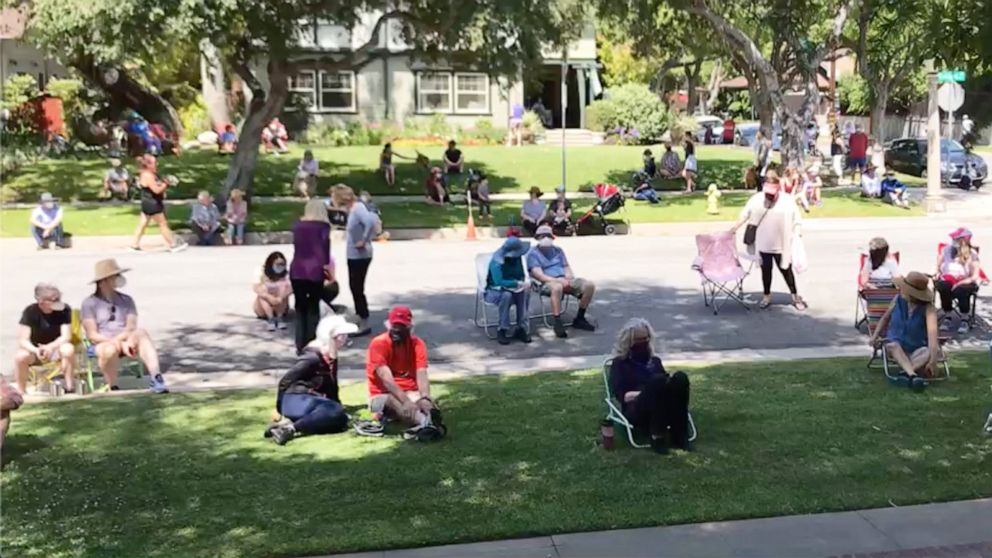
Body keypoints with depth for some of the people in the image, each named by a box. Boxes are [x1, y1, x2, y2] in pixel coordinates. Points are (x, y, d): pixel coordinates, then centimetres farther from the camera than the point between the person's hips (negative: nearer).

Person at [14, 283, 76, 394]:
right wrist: (36, 350, -39)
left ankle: (70, 388, -24)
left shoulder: (64, 310, -14)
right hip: (34, 350, 0)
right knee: (20, 356, -33)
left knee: (68, 349, -35)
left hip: (56, 348, 0)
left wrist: (49, 347, -36)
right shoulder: (30, 312, -14)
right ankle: (21, 393, -15)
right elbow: (22, 341, -18)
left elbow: (66, 336, -17)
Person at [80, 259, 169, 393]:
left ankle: (156, 379, -47)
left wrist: (117, 339, -22)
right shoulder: (90, 303, 5)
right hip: (103, 344, -2)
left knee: (141, 333, -32)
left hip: (125, 341, 2)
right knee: (111, 349, -39)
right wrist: (120, 343, -18)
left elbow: (131, 327, 0)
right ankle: (112, 388, -18)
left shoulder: (126, 300, 15)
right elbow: (92, 335, -4)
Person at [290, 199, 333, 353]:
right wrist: (327, 266, 2)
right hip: (315, 271, -3)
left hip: (297, 270, 3)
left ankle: (300, 345, 10)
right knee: (313, 308, 7)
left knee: (300, 308, 11)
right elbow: (325, 248, -5)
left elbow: (298, 246, 9)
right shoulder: (323, 226, 0)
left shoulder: (297, 225, 11)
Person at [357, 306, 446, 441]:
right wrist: (406, 401, -39)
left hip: (410, 393, 4)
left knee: (424, 404, -30)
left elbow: (421, 375, -14)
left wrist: (425, 398, -36)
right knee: (394, 402, -38)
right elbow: (386, 379, -24)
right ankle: (427, 424, -67)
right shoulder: (378, 344, -12)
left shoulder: (417, 344, 0)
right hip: (382, 396, -4)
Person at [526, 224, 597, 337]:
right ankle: (557, 323, -36)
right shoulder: (533, 254, 3)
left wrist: (569, 279, -6)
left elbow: (567, 267, 18)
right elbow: (539, 275, -9)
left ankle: (579, 319, -4)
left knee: (589, 285, -16)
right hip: (547, 283, -6)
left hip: (564, 280, 6)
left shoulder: (558, 250, 22)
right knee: (557, 287, -42)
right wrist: (558, 280, -22)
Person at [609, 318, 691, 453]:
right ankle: (657, 436, -33)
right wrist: (644, 394, -16)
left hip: (663, 409, 4)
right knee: (657, 380, -35)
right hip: (636, 411, -4)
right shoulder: (620, 363, 13)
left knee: (680, 378, -27)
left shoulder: (655, 360, 28)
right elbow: (619, 394, 0)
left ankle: (679, 435, -32)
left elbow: (665, 384, 20)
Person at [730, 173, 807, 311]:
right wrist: (734, 228, 1)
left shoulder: (788, 201, -9)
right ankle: (767, 296, 28)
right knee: (766, 270, 13)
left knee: (786, 270, 8)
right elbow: (745, 215, 4)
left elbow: (795, 223, -3)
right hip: (763, 244, 2)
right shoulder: (756, 199, -5)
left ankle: (795, 296, 21)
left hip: (782, 245, -2)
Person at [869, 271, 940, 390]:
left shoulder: (928, 308, -19)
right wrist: (875, 336, -1)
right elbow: (885, 318, 14)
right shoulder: (898, 300, -6)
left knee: (935, 350, -33)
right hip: (897, 347, 2)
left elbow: (932, 332, -34)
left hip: (917, 349, -2)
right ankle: (913, 375, -54)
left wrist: (933, 360, -47)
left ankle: (905, 372, -44)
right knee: (892, 345, -35)